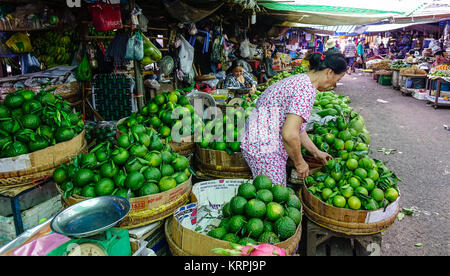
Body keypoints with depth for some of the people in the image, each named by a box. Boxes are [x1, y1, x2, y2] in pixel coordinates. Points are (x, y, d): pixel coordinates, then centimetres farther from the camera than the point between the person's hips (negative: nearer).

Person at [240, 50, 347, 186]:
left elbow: (296, 126, 21)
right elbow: (289, 134, -28)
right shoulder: (307, 89, -19)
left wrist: (316, 152, 26)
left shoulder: (298, 79, 14)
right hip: (265, 151, -10)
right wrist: (299, 163, -11)